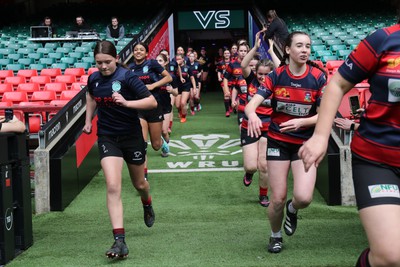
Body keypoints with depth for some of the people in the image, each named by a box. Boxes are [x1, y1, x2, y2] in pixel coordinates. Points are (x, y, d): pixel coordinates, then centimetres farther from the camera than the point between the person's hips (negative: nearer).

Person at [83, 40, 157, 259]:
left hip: (131, 136, -2)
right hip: (107, 137, 2)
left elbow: (152, 102, -19)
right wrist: (88, 120, 17)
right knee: (112, 187, -16)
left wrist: (126, 102, -31)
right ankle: (119, 241, -17)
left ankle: (147, 204, 56)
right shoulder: (94, 79, -1)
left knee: (139, 184, 18)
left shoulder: (127, 77, -15)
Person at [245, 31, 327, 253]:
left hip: (306, 143, 0)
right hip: (278, 141, 0)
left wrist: (301, 122, -26)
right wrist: (252, 115, -40)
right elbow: (251, 104, -16)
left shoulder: (318, 77, -8)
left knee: (303, 198, -16)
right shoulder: (276, 76, -7)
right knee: (278, 198, 0)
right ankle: (276, 236, 31)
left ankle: (292, 209, 23)